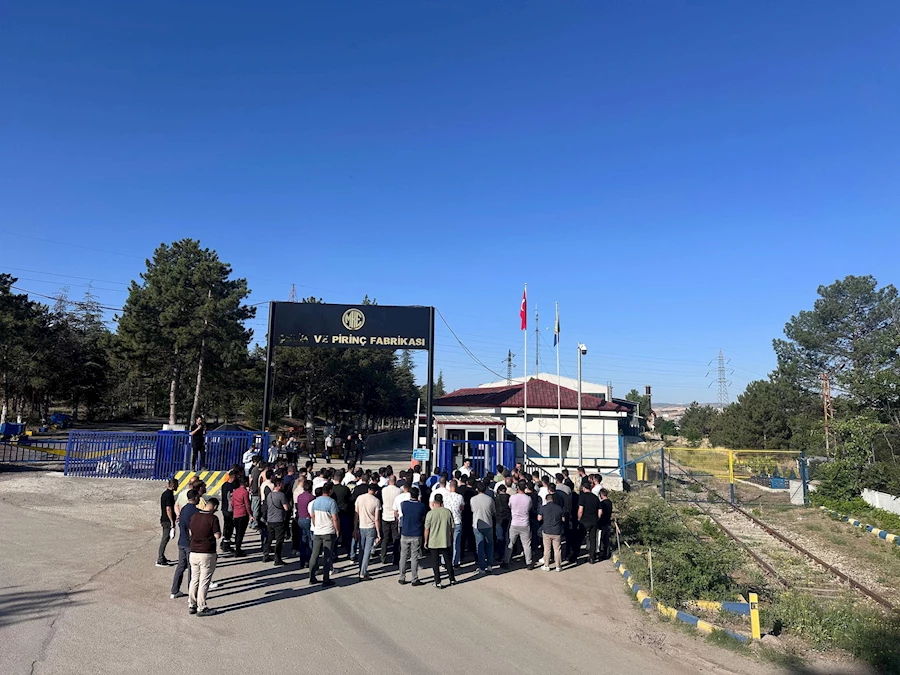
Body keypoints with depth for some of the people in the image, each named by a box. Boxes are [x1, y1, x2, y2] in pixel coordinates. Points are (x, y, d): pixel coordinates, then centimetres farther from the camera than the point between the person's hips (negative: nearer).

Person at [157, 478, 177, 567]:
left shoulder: (164, 493, 11)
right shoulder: (169, 495, -19)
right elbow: (168, 509, -22)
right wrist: (172, 522, -19)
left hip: (164, 519, 10)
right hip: (168, 520, -10)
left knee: (164, 539, 19)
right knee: (165, 540, -4)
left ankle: (161, 557, 28)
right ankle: (160, 561, 1)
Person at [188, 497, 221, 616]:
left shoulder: (194, 516, 4)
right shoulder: (213, 518, -16)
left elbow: (190, 532, 14)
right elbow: (218, 535, -14)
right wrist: (218, 528, 3)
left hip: (193, 552, 6)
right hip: (207, 554, -6)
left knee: (194, 580, 16)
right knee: (204, 582, 2)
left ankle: (191, 606, 23)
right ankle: (201, 608, 8)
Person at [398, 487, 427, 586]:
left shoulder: (404, 503, -8)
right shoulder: (422, 506, -9)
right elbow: (423, 519, 3)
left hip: (405, 534, 1)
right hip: (417, 535, -1)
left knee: (403, 557, 12)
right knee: (414, 557, 5)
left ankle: (402, 578, 18)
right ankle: (415, 579, 10)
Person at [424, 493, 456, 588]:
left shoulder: (430, 513, -13)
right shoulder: (448, 512, -6)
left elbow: (427, 529, -9)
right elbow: (452, 527, 2)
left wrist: (426, 541, 4)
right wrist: (451, 538, 17)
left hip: (434, 542, -3)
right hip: (446, 541, 3)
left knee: (435, 562, 8)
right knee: (448, 561, 17)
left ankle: (438, 582, 11)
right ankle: (452, 580, 26)